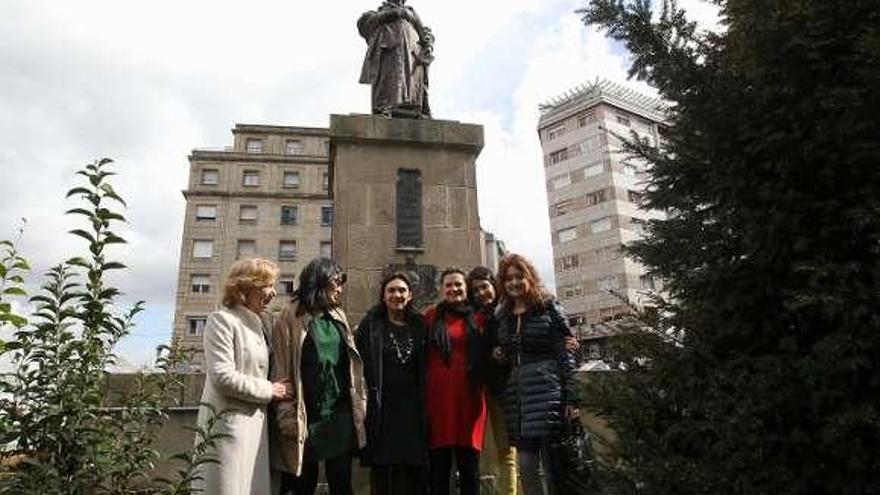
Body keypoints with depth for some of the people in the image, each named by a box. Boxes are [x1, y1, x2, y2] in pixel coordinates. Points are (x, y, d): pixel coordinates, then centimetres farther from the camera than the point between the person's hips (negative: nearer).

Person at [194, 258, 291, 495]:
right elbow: (223, 377, -17)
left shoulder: (261, 326, 15)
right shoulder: (222, 320, -8)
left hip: (256, 423, 7)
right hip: (229, 424, -7)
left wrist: (275, 389, 8)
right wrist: (269, 390, -10)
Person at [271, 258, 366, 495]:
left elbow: (352, 363, 13)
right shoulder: (292, 316, -5)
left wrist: (358, 404, 6)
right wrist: (289, 418, -14)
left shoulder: (338, 316, 11)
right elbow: (282, 369, -9)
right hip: (308, 416, -4)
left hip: (340, 415, 5)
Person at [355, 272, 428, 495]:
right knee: (383, 476, 1)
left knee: (413, 476, 3)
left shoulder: (419, 326, 11)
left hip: (413, 409, 2)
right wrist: (368, 393, -10)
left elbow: (424, 369, 13)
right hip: (382, 408, -2)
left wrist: (424, 406, 6)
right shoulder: (371, 325, 3)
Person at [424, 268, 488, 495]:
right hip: (439, 396, -1)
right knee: (439, 466, 3)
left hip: (469, 396, 1)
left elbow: (484, 357, 15)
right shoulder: (431, 316, 7)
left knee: (470, 465, 6)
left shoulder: (477, 318, 11)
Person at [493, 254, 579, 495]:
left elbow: (565, 352, -4)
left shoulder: (548, 307, 0)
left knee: (553, 466, -1)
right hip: (516, 395, 5)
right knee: (526, 467, 6)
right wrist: (497, 356, 2)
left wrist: (571, 397, -10)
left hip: (547, 391, -4)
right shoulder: (501, 316, 14)